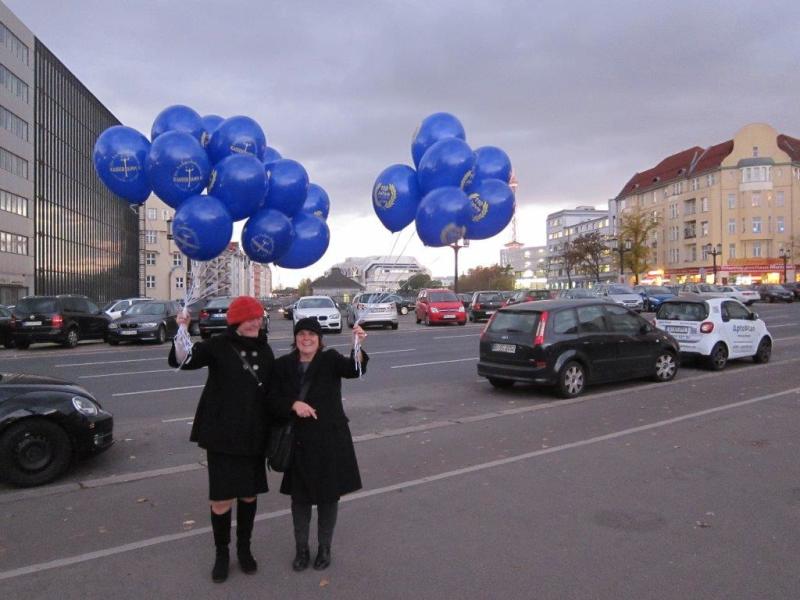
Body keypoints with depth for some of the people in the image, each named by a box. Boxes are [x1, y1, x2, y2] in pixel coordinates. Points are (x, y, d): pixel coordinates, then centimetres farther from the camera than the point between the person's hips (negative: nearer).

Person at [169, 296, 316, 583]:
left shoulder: (264, 350, 6)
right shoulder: (219, 346, -7)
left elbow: (271, 392, 8)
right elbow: (182, 361, -21)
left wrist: (292, 405, -7)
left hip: (254, 435, 4)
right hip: (222, 435, -3)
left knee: (249, 494, 14)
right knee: (222, 499, 2)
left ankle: (244, 549, 34)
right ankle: (221, 554, 26)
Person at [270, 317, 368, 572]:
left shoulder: (330, 360, -8)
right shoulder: (284, 365, 0)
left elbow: (354, 369, -28)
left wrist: (358, 347, -47)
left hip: (329, 440, -2)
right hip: (298, 442, 2)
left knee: (329, 495, 11)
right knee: (299, 497, 11)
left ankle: (324, 547, 30)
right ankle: (301, 548, 31)